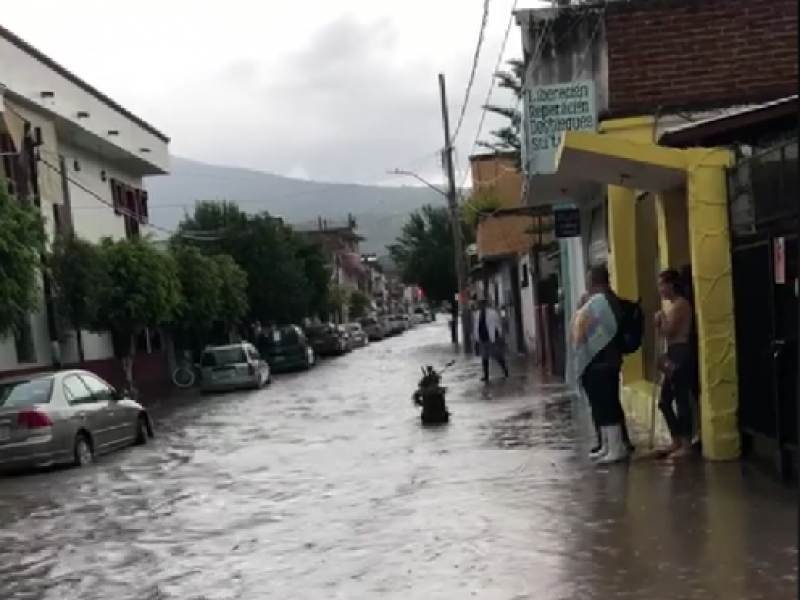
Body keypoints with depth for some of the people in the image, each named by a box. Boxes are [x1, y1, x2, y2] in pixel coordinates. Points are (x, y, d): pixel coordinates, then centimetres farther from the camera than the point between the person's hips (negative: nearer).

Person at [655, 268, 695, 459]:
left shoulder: (680, 304, -10)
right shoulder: (674, 305, 19)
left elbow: (669, 331, -16)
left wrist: (660, 319, -1)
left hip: (681, 354, -10)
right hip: (674, 355, 10)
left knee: (681, 400, -7)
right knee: (665, 401, 11)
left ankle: (686, 445, -3)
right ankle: (677, 441, 19)